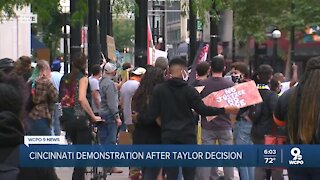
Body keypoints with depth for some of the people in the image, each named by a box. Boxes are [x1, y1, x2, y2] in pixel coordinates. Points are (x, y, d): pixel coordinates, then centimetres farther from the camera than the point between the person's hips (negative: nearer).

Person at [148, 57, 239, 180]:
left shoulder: (158, 90, -1)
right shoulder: (189, 90, -6)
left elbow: (151, 115, -3)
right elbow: (202, 110, -9)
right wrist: (225, 110, -3)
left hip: (168, 136, 1)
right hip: (187, 135, -1)